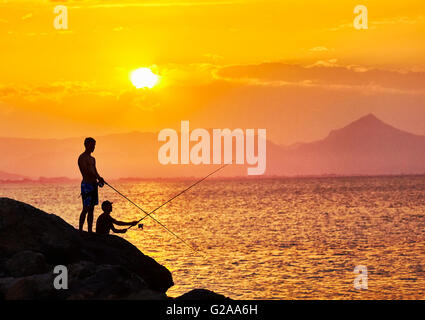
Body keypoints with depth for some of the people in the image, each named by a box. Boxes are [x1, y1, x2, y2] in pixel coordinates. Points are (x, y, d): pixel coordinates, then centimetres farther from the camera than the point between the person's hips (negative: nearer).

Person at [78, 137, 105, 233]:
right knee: (86, 209, -11)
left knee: (91, 209, 7)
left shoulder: (92, 159, 19)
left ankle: (89, 230, 9)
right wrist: (99, 178, -24)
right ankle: (80, 230, -10)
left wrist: (100, 179, -2)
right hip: (87, 185, -9)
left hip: (94, 185, 9)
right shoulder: (82, 158, -9)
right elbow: (86, 171, -20)